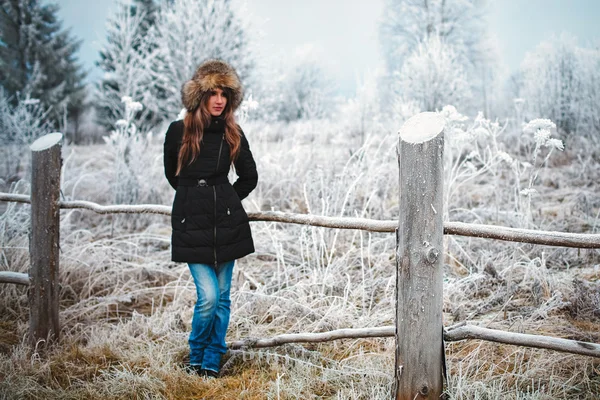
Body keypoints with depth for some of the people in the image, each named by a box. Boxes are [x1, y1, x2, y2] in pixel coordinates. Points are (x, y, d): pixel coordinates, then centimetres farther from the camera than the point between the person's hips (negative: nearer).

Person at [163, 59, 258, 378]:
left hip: (227, 223, 2)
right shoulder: (179, 131, -5)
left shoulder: (233, 134, 0)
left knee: (222, 297, 6)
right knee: (208, 297, -9)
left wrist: (224, 203, 11)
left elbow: (249, 177, 13)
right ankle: (196, 356, 16)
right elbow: (172, 175, 11)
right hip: (191, 224, -2)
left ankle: (212, 362, 21)